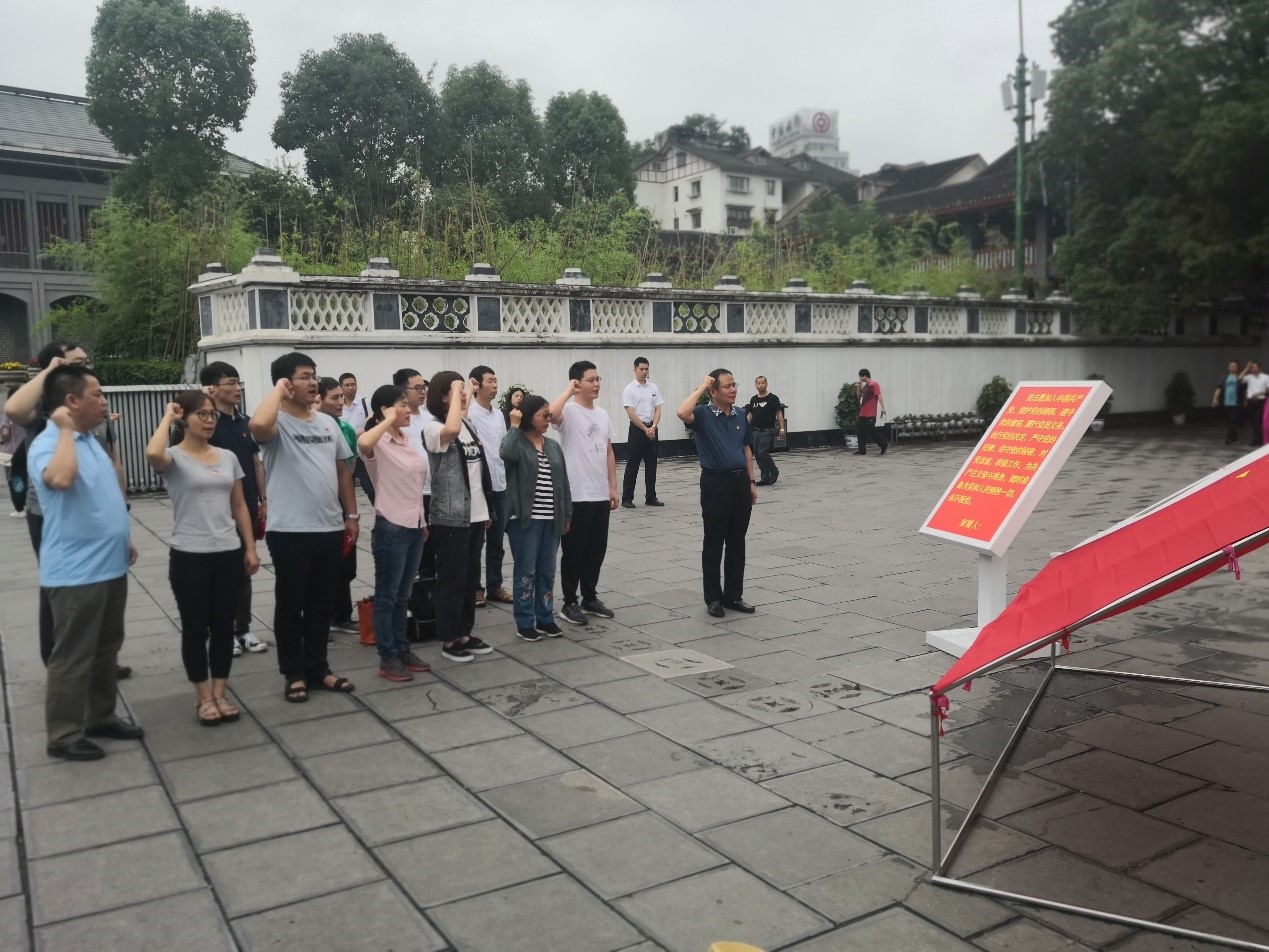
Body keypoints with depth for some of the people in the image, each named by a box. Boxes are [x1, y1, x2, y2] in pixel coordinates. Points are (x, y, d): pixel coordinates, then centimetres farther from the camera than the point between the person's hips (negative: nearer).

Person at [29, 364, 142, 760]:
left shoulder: (90, 440, 11)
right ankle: (64, 735, 13)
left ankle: (101, 717, 32)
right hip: (75, 573, -9)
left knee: (106, 649, 18)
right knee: (73, 657, 1)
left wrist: (123, 539, 21)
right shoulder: (48, 444, -18)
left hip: (109, 566, 9)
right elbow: (60, 479, -41)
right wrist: (65, 429, -28)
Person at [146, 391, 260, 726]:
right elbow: (153, 454, -33)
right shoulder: (174, 458, -7)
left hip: (229, 554, 5)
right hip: (189, 557, -4)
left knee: (223, 626, 10)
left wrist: (250, 548, 9)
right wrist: (167, 417, -16)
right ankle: (203, 696, 20)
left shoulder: (228, 457, 8)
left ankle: (219, 693, 22)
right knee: (195, 628, 6)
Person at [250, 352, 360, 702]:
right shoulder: (278, 423, -9)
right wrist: (279, 389, -19)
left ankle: (317, 669, 26)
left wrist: (351, 514, 13)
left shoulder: (328, 423, 11)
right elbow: (258, 425, -35)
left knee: (322, 605, 14)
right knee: (290, 605, 7)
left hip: (330, 528, 6)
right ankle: (295, 674, 19)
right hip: (290, 531, -6)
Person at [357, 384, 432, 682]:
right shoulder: (379, 443, -12)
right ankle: (387, 659, 9)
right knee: (387, 596, 2)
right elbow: (362, 444, -38)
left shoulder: (408, 441, 12)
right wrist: (388, 421, -24)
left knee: (403, 596, 16)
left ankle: (403, 650, 25)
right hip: (391, 527, -8)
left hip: (414, 526, 8)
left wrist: (424, 521, 19)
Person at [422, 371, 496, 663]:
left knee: (470, 578, 14)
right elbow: (451, 431, -37)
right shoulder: (432, 427, -12)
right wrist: (456, 391, -25)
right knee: (452, 580, 0)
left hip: (475, 515, 8)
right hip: (450, 518, -8)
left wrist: (486, 508, 17)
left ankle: (464, 634, 24)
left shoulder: (468, 425, 12)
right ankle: (449, 640, 11)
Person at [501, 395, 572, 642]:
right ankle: (524, 622, 10)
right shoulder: (517, 443, -5)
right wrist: (514, 425, -19)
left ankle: (545, 618, 23)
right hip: (524, 519, -6)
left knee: (548, 571, 12)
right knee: (526, 571, 1)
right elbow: (506, 454, -31)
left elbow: (563, 483, 14)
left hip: (551, 519, 6)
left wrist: (567, 514, 12)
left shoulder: (554, 446, 12)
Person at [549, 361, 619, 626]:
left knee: (596, 549, 14)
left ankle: (590, 598, 27)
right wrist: (569, 391, -22)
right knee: (574, 550, 2)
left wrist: (613, 487, 13)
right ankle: (570, 603, 13)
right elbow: (551, 414, -37)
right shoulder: (568, 411, -11)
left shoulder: (603, 414, 12)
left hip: (600, 495, 7)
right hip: (576, 495, -7)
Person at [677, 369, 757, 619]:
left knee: (737, 543, 11)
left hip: (740, 481, 6)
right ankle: (713, 598, 14)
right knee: (714, 543, 3)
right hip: (715, 482, -5)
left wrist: (751, 481, 12)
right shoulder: (703, 414, -8)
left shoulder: (740, 415, 9)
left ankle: (733, 595, 21)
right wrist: (700, 388, -19)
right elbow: (683, 413, -31)